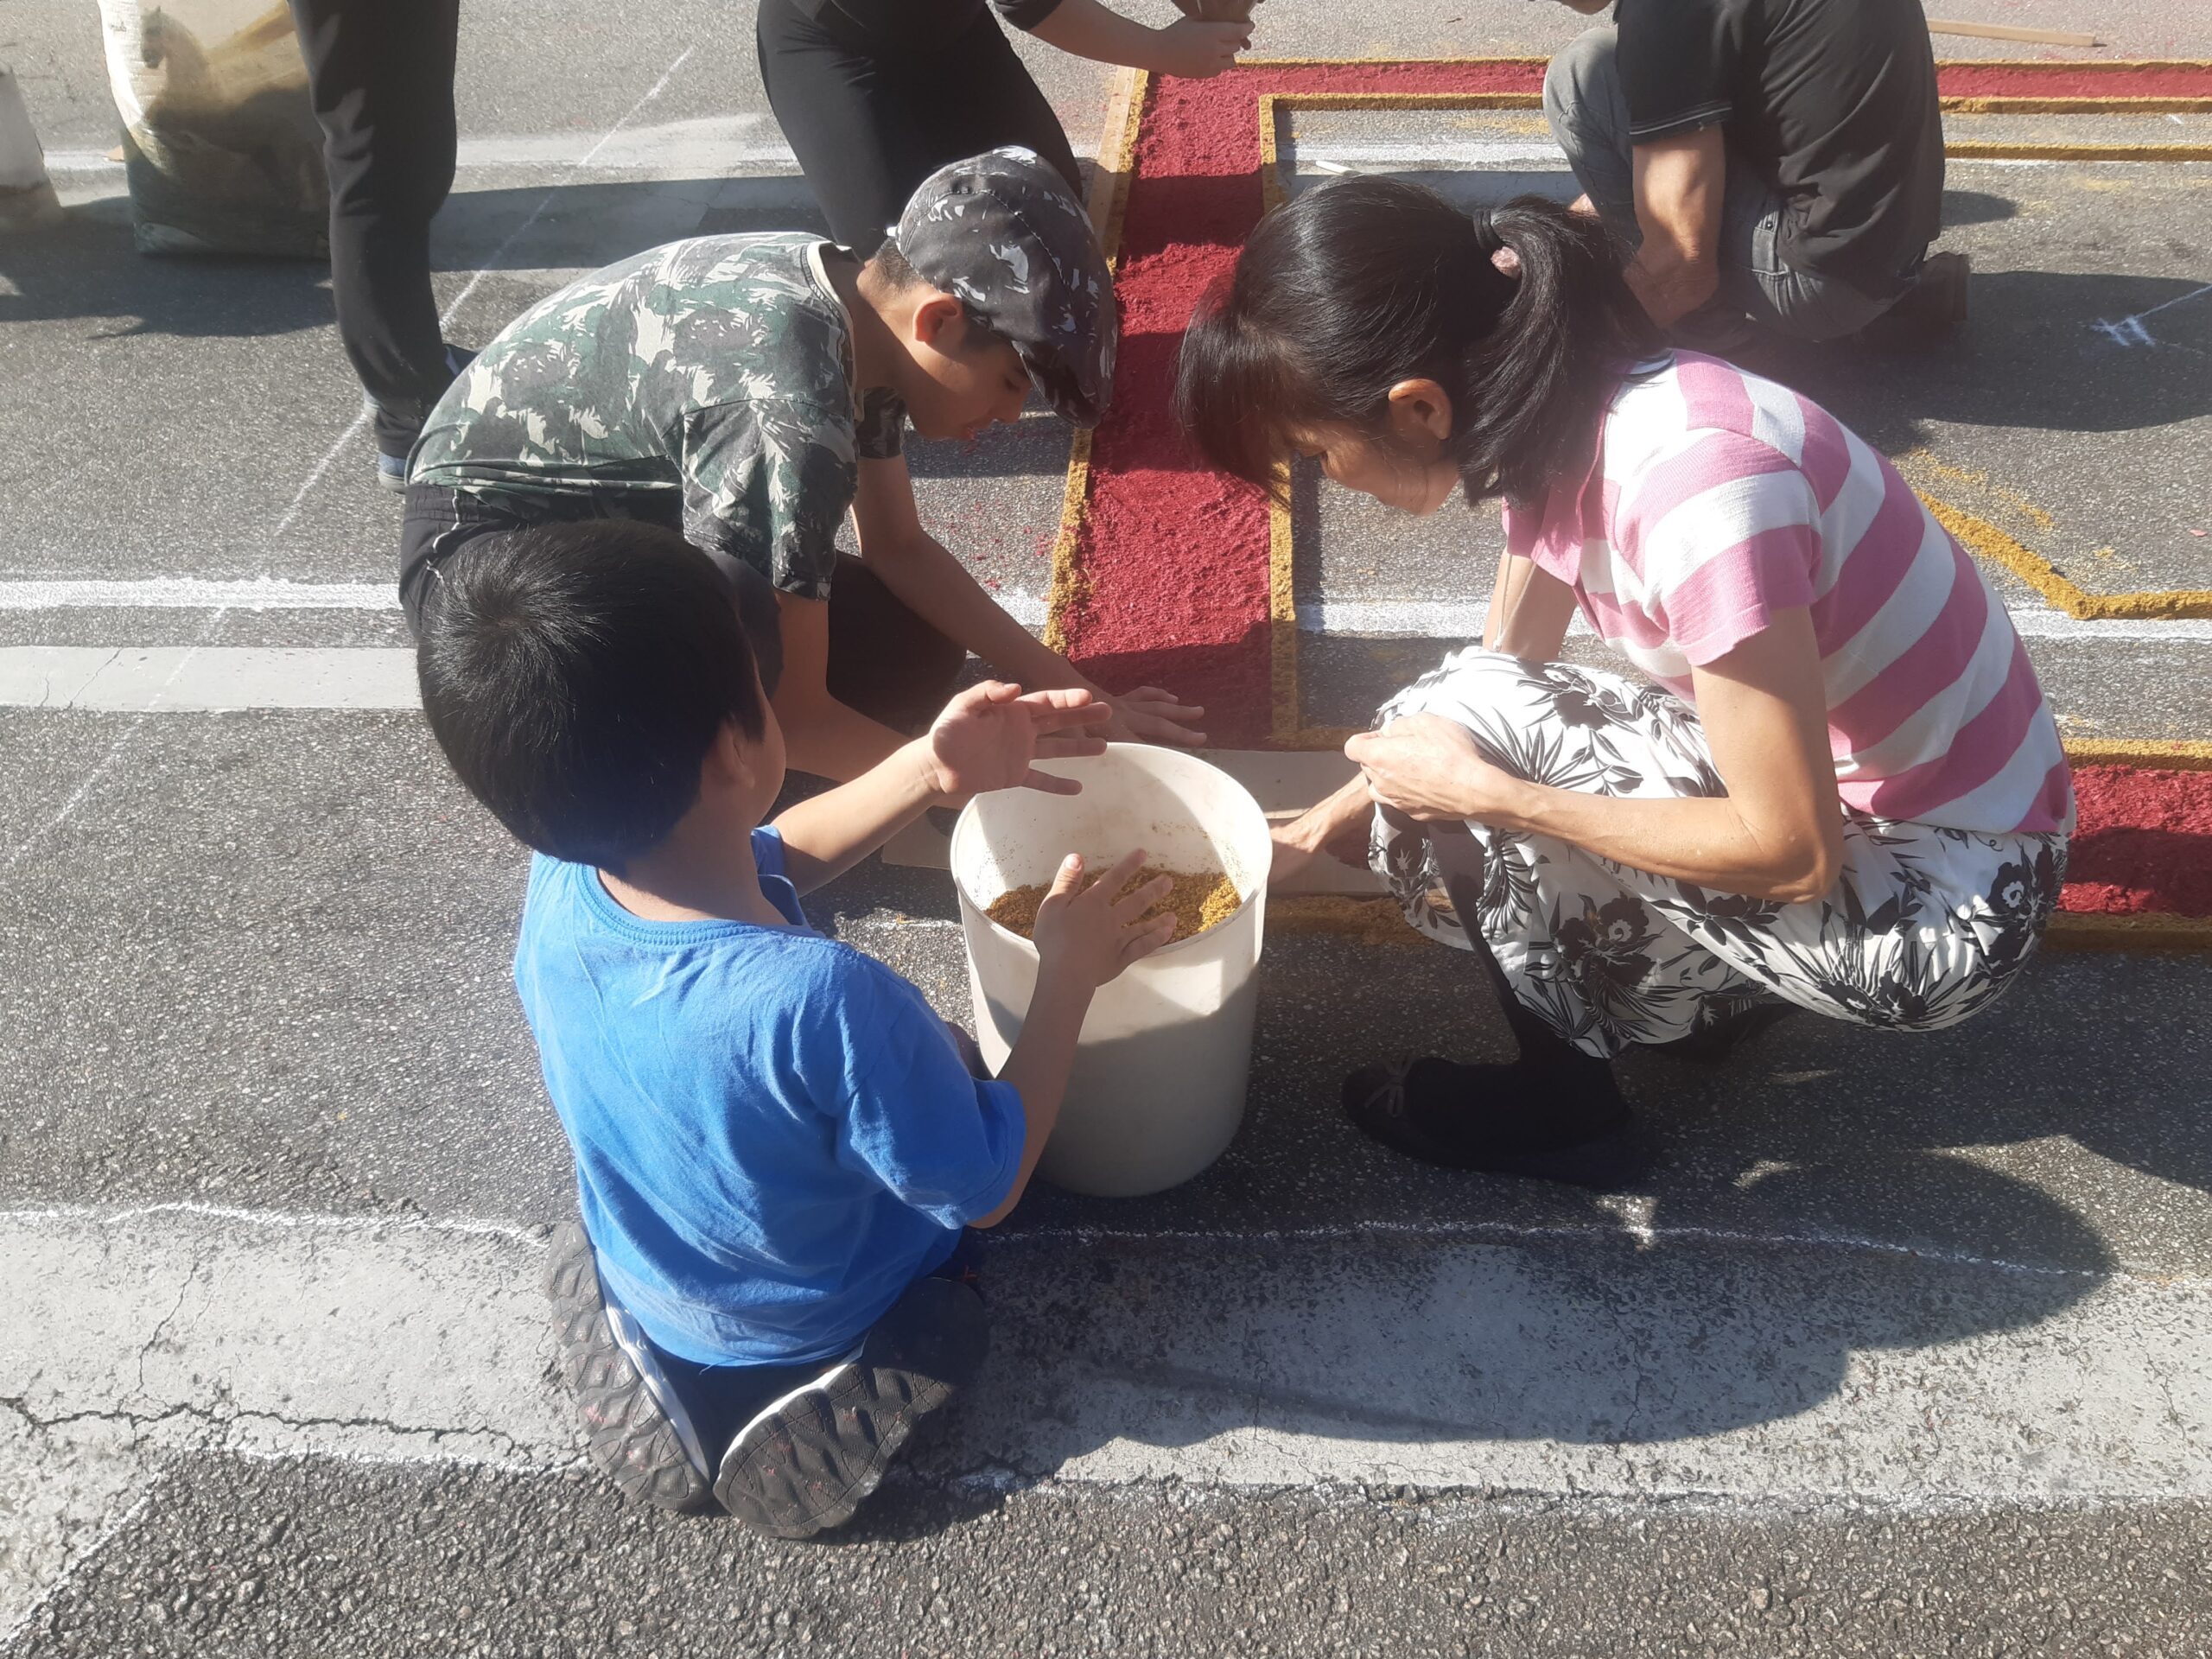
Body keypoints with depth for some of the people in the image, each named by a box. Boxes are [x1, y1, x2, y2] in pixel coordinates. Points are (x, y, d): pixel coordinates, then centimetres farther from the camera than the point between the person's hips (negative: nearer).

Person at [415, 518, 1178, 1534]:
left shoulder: (561, 885, -25)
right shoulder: (827, 1003, -45)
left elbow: (765, 866, -3)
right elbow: (986, 1190, -27)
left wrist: (929, 773, -12)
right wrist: (1070, 972, -18)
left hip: (648, 1284, 5)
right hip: (813, 1331, -5)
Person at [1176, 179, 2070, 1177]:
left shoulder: (1691, 476, -32)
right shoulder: (1561, 426, -6)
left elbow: (1793, 855, -26)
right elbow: (1496, 681, 8)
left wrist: (1486, 788, -22)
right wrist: (1313, 831, 6)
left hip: (1946, 905, -8)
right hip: (1813, 793, 8)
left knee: (1471, 728, -17)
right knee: (1435, 744, 0)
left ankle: (1561, 1106, 4)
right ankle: (1711, 979, 11)